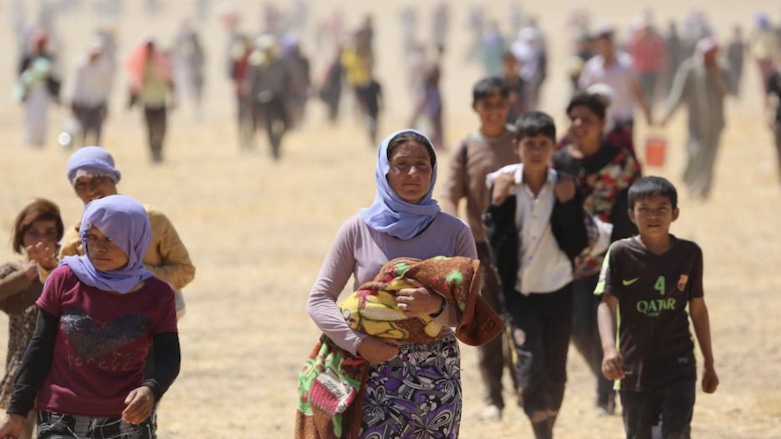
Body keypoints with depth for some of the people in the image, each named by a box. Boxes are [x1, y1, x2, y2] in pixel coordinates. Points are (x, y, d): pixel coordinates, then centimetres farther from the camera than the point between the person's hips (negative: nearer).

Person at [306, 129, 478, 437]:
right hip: (376, 374, -1)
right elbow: (319, 300, 1)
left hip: (438, 377, 1)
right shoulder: (359, 229, 2)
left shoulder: (454, 232, 4)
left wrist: (437, 307, -20)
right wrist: (358, 342, -14)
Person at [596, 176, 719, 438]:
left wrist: (708, 364, 13)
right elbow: (607, 304, -13)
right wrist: (609, 349, -31)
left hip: (679, 367, 0)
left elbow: (697, 309, 9)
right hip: (635, 366, 0)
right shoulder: (620, 254, -6)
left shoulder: (689, 254, 1)